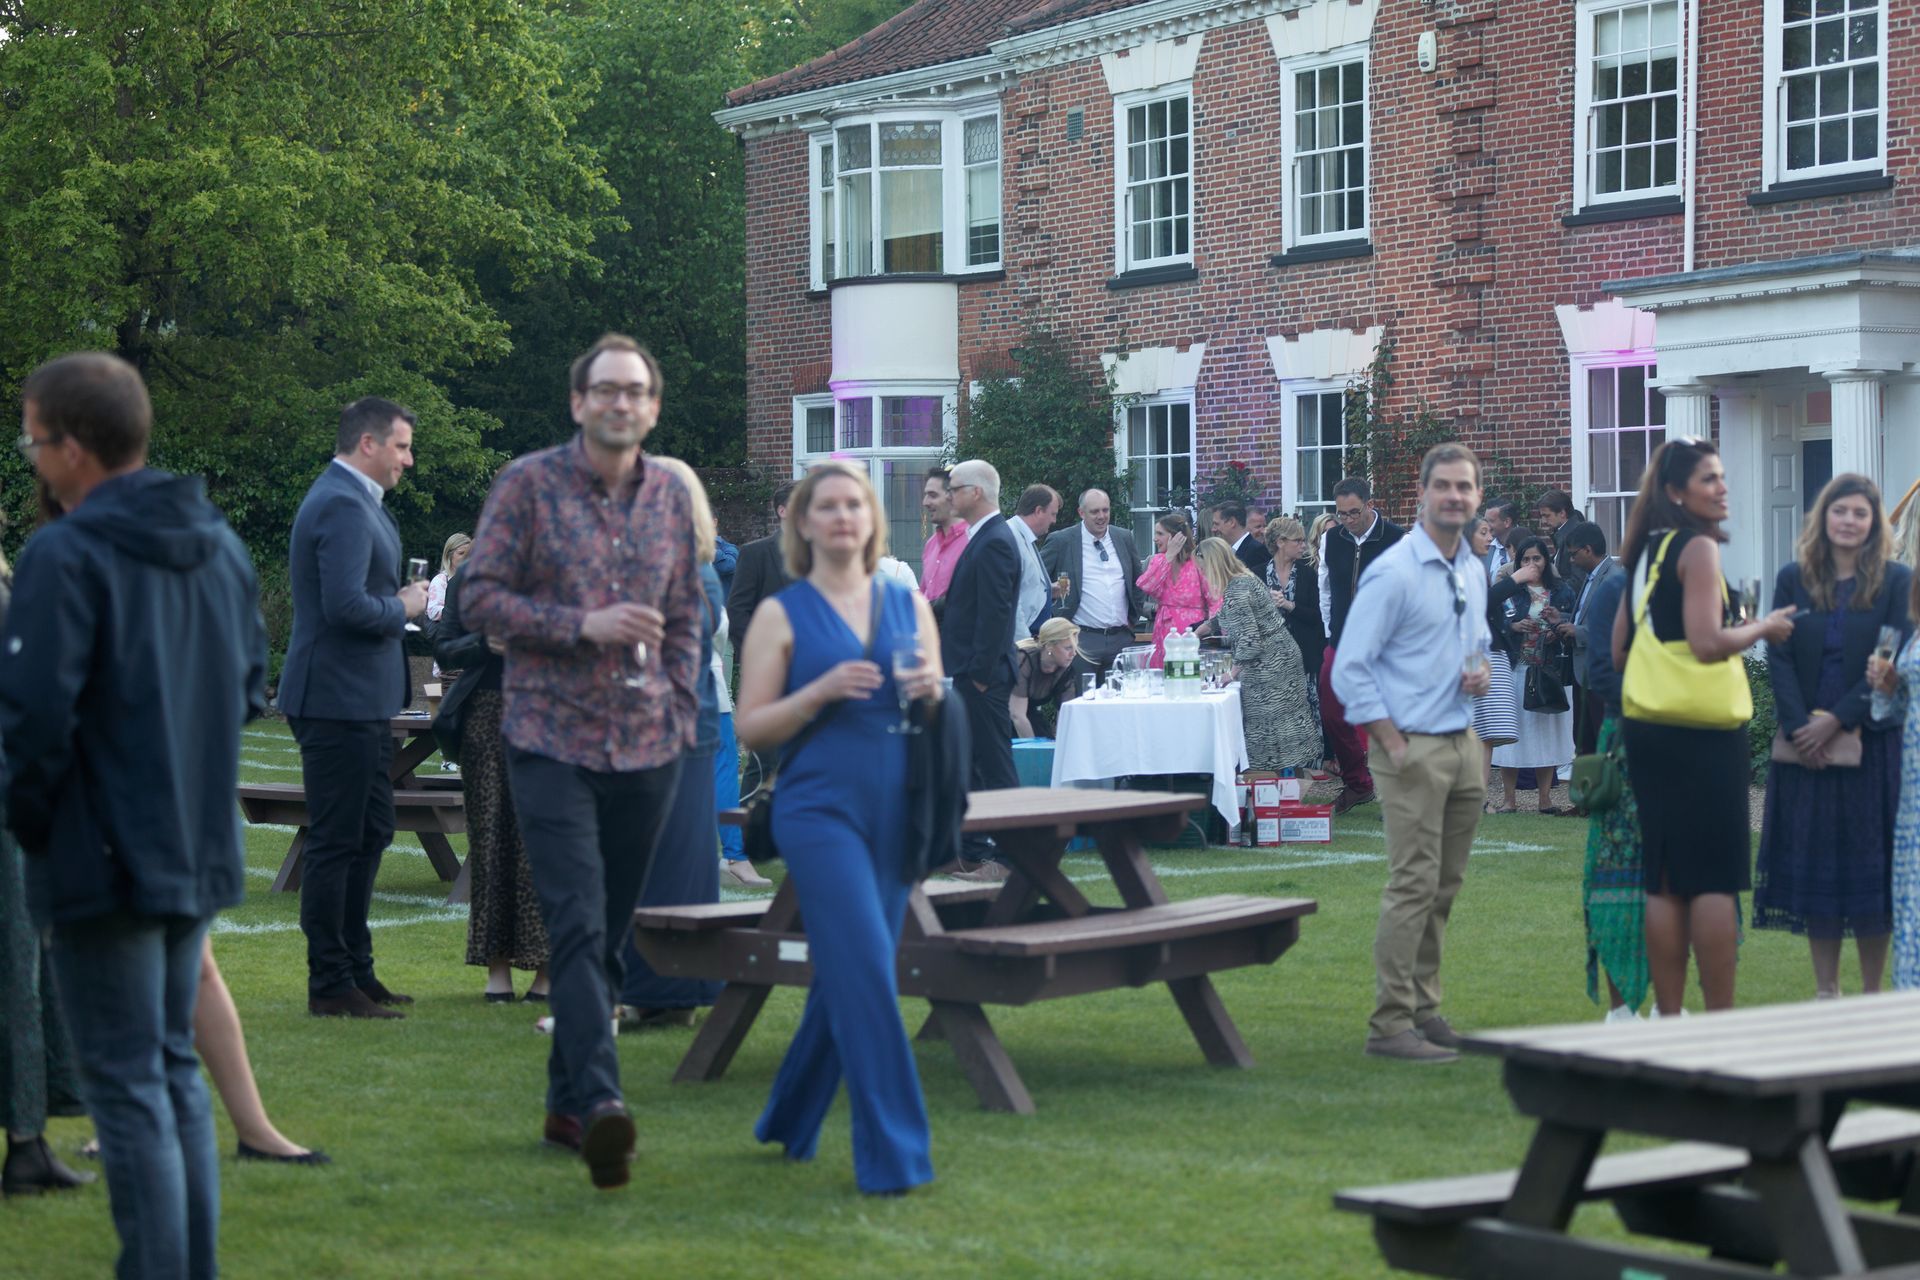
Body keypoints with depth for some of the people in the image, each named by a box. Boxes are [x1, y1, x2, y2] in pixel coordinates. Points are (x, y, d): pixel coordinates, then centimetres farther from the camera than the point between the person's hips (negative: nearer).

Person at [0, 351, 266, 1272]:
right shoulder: (220, 546, 8)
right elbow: (250, 688, 14)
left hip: (103, 859, -8)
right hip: (200, 851, 8)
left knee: (126, 1086, -1)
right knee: (176, 1071, 18)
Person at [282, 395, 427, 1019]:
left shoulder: (354, 500, 17)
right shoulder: (343, 506, -17)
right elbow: (346, 605, -27)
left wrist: (399, 601, 10)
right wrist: (403, 607, -11)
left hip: (359, 698, 11)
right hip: (340, 699, -11)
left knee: (369, 832, 16)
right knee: (336, 841, -5)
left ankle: (355, 970, 24)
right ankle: (330, 985, 0)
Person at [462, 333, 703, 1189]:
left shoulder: (670, 497, 10)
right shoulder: (528, 484, -3)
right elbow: (481, 597, -6)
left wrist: (681, 710, 8)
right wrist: (584, 625, -17)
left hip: (647, 748, 5)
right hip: (552, 741, -4)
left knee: (609, 932, 10)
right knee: (578, 926, -16)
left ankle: (566, 1103, 21)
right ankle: (599, 1101, -26)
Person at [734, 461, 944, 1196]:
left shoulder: (910, 607, 12)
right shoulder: (782, 615, 1)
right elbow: (751, 728, -3)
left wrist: (933, 693, -6)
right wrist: (820, 691, -16)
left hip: (893, 812, 5)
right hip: (820, 810, -5)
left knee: (845, 975, 11)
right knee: (865, 968, -15)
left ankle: (791, 1121, 30)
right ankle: (891, 1154, -12)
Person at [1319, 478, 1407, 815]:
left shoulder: (1396, 539, -11)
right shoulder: (1331, 539, 3)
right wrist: (1331, 633, 12)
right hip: (1341, 645, 5)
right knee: (1332, 715, 4)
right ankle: (1356, 784, 21)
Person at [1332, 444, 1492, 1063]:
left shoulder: (1474, 571, 13)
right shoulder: (1393, 572, -11)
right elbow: (1350, 669, -12)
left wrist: (1480, 670, 5)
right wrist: (1394, 744, -15)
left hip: (1464, 745, 8)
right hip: (1413, 748, -7)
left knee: (1444, 888, 10)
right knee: (1413, 885, -10)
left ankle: (1423, 1011, 19)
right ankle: (1390, 1024, -6)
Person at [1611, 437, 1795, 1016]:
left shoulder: (1645, 550, 15)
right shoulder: (1698, 547, -10)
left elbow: (1619, 650, 18)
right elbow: (1709, 642, -19)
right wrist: (1764, 628, -4)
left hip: (1646, 730, 8)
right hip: (1703, 734, -8)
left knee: (1665, 881, 9)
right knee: (1716, 879, -4)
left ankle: (1668, 1017, 10)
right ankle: (1722, 1018, -4)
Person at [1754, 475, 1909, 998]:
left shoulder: (1897, 582, 0)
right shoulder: (1793, 580, 7)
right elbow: (1779, 660, 1)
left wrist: (1837, 720, -14)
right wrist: (1800, 726, -12)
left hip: (1869, 741, -2)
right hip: (1804, 742, 2)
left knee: (1868, 869, 0)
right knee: (1813, 868, 5)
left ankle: (1872, 994, 8)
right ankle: (1825, 991, 13)